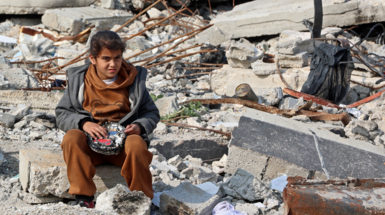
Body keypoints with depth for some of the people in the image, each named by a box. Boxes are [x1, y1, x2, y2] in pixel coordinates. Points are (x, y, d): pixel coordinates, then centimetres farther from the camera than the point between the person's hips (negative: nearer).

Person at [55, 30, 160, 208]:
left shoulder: (134, 80, 9)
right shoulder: (78, 80, 8)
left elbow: (151, 113, 14)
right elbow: (62, 114, 6)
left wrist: (140, 127, -10)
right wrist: (83, 123, -15)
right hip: (90, 142, 1)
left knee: (137, 144, -34)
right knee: (71, 138, -32)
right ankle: (83, 197, -28)